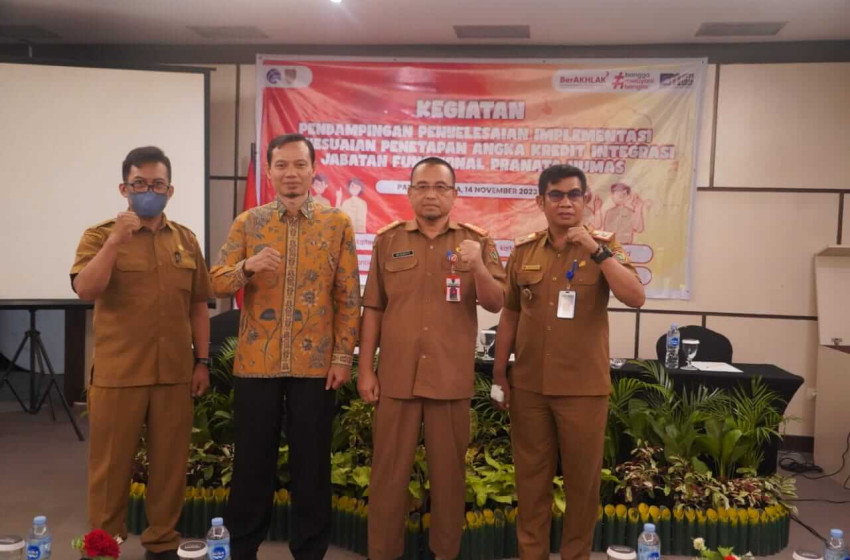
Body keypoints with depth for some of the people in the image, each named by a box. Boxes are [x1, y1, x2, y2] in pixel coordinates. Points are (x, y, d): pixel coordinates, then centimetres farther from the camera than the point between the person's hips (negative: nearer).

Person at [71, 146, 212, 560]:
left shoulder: (186, 239, 9)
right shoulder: (100, 235, -1)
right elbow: (85, 290, -17)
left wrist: (202, 361, 7)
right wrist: (116, 239, -24)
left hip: (175, 373, 3)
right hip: (117, 374, -3)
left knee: (170, 464, 11)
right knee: (111, 465, 8)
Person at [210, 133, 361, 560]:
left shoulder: (337, 224, 2)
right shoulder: (247, 223, 5)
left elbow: (349, 296, 0)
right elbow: (217, 283, 0)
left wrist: (343, 355, -5)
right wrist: (248, 267, -21)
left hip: (315, 363, -1)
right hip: (256, 362, 1)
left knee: (311, 463, 9)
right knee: (252, 461, 11)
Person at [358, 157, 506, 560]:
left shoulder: (477, 242, 4)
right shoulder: (388, 241, 6)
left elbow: (495, 304, -3)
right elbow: (373, 309, 6)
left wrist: (478, 266, -21)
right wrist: (365, 369, 2)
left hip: (451, 378, 0)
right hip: (396, 376, 0)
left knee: (448, 471, 11)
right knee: (389, 471, 8)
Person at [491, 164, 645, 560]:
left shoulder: (604, 246, -2)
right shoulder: (523, 251, 4)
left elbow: (635, 298, -17)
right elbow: (510, 315, 10)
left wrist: (597, 250, -22)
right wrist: (499, 372, 9)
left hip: (584, 386, -2)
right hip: (528, 385, 2)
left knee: (582, 477, 10)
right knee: (531, 475, 13)